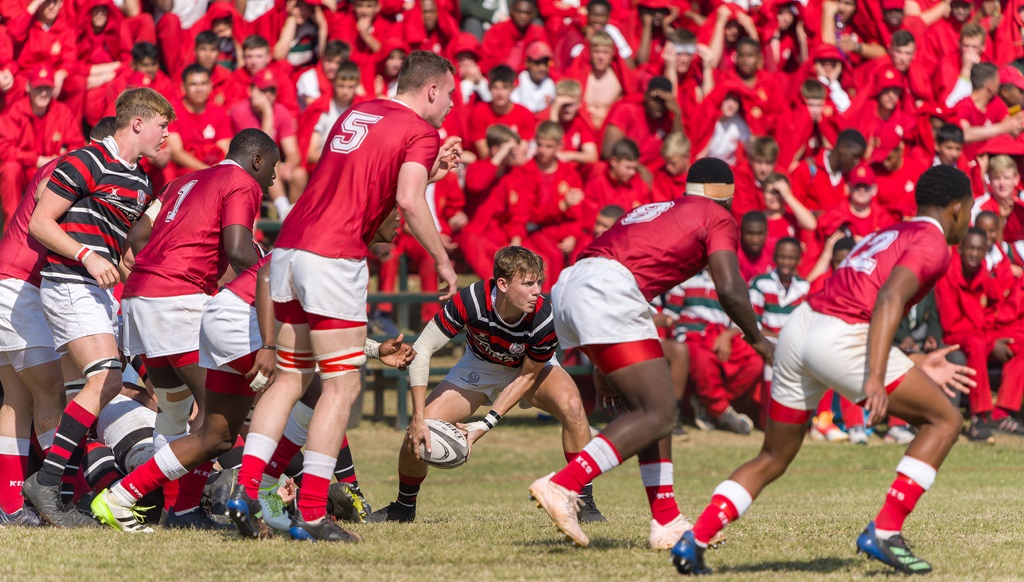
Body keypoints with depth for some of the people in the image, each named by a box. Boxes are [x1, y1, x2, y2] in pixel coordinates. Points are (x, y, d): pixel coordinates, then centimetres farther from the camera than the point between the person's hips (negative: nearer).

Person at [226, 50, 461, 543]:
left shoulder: (356, 114, 21)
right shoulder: (420, 132, -3)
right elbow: (408, 201, -18)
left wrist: (431, 171, 26)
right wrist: (442, 260, -8)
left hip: (288, 248, 8)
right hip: (334, 258, -8)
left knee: (289, 379, 15)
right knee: (341, 386, -1)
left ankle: (245, 488, 3)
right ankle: (310, 513, -6)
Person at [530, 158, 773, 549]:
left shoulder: (654, 209, 33)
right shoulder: (718, 219, 11)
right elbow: (730, 290, -2)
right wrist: (759, 342, 14)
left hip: (568, 285, 9)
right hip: (606, 291, -9)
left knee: (648, 409, 15)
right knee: (658, 416, -9)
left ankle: (667, 520, 11)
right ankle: (562, 487, -24)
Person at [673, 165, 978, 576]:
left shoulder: (891, 234, 27)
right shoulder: (933, 244, 0)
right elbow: (890, 298, -18)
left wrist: (916, 368, 33)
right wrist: (876, 379, -26)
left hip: (800, 324, 9)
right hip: (838, 341, -8)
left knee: (773, 460, 19)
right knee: (945, 421, 3)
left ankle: (693, 543, 8)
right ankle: (885, 532, -4)